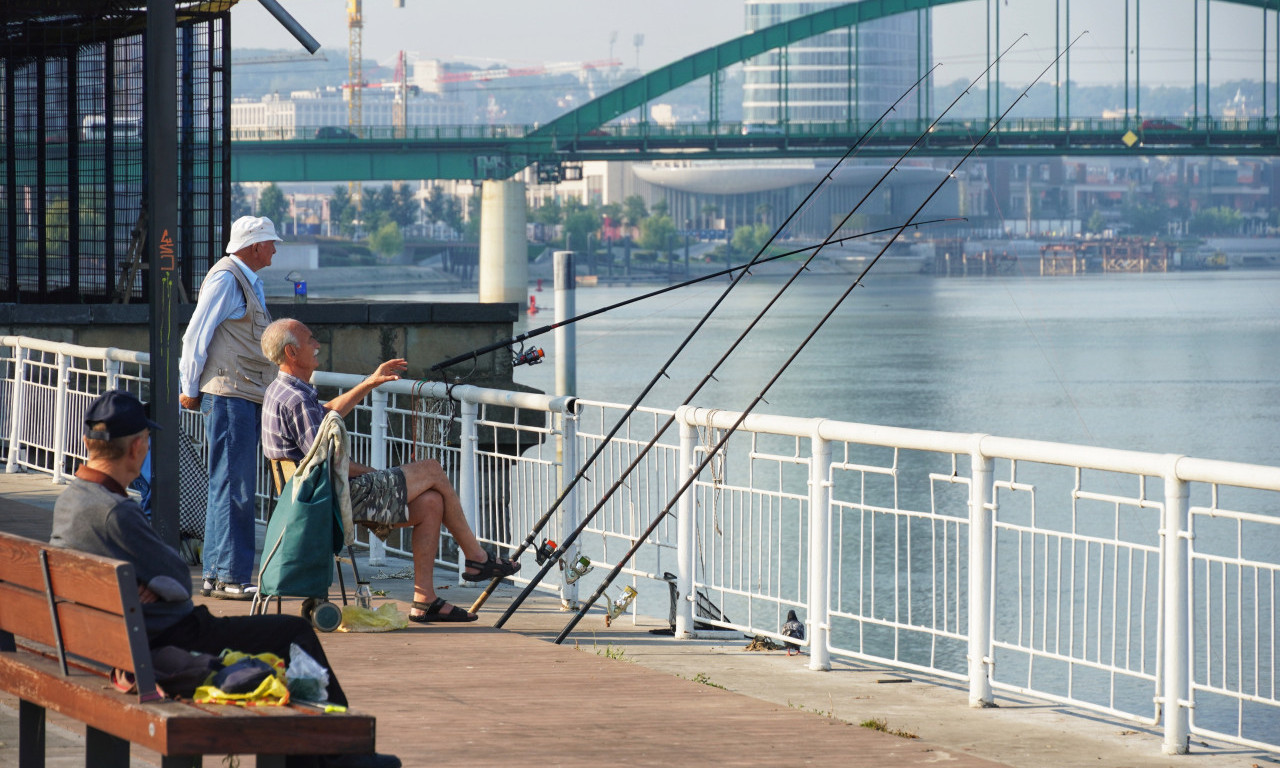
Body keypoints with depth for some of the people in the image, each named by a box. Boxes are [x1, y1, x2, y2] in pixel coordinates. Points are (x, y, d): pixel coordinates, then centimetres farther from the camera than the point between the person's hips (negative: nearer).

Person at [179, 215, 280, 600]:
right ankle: (231, 577, -10)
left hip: (247, 396, 10)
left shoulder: (249, 281, 19)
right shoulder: (225, 279, -11)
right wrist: (190, 390, -7)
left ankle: (216, 575, 16)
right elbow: (196, 335, -11)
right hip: (228, 395, -10)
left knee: (227, 487, 12)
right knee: (233, 487, -10)